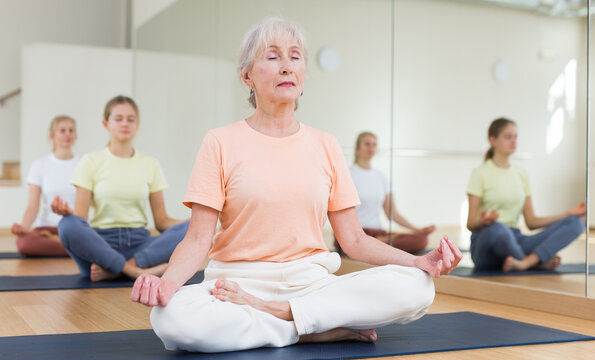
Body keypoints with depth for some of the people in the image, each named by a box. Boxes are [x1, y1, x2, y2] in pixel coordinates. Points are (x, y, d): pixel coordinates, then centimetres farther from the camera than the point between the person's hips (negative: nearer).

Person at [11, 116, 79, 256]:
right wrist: (24, 227, -21)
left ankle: (52, 240, -13)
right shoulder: (40, 165, 7)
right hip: (48, 227, 0)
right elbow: (33, 206, 0)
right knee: (24, 242, -36)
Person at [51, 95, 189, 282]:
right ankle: (137, 270, -30)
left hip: (138, 242, 2)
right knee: (69, 226, -34)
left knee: (189, 230, -26)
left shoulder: (150, 164, 12)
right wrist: (67, 212, -24)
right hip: (101, 242, -2)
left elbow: (161, 220, 9)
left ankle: (111, 270, -29)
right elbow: (80, 217, 0)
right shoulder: (91, 162, 6)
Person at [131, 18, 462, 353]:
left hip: (311, 282, 3)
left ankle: (269, 311, -18)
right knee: (171, 318, -35)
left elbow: (354, 239, 8)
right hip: (237, 281, -2)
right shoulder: (220, 143, 2)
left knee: (416, 287, -22)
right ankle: (321, 330, -18)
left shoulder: (325, 146, 10)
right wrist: (166, 280, -26)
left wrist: (419, 261, -8)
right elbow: (198, 238, -5)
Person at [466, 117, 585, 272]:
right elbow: (471, 224, -8)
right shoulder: (480, 174, -3)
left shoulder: (521, 174, 15)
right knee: (496, 228, -43)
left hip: (514, 239, 6)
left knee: (575, 223, -13)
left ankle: (524, 262, -34)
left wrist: (568, 214, 4)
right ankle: (538, 262, -14)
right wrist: (483, 221, -31)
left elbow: (531, 222, 14)